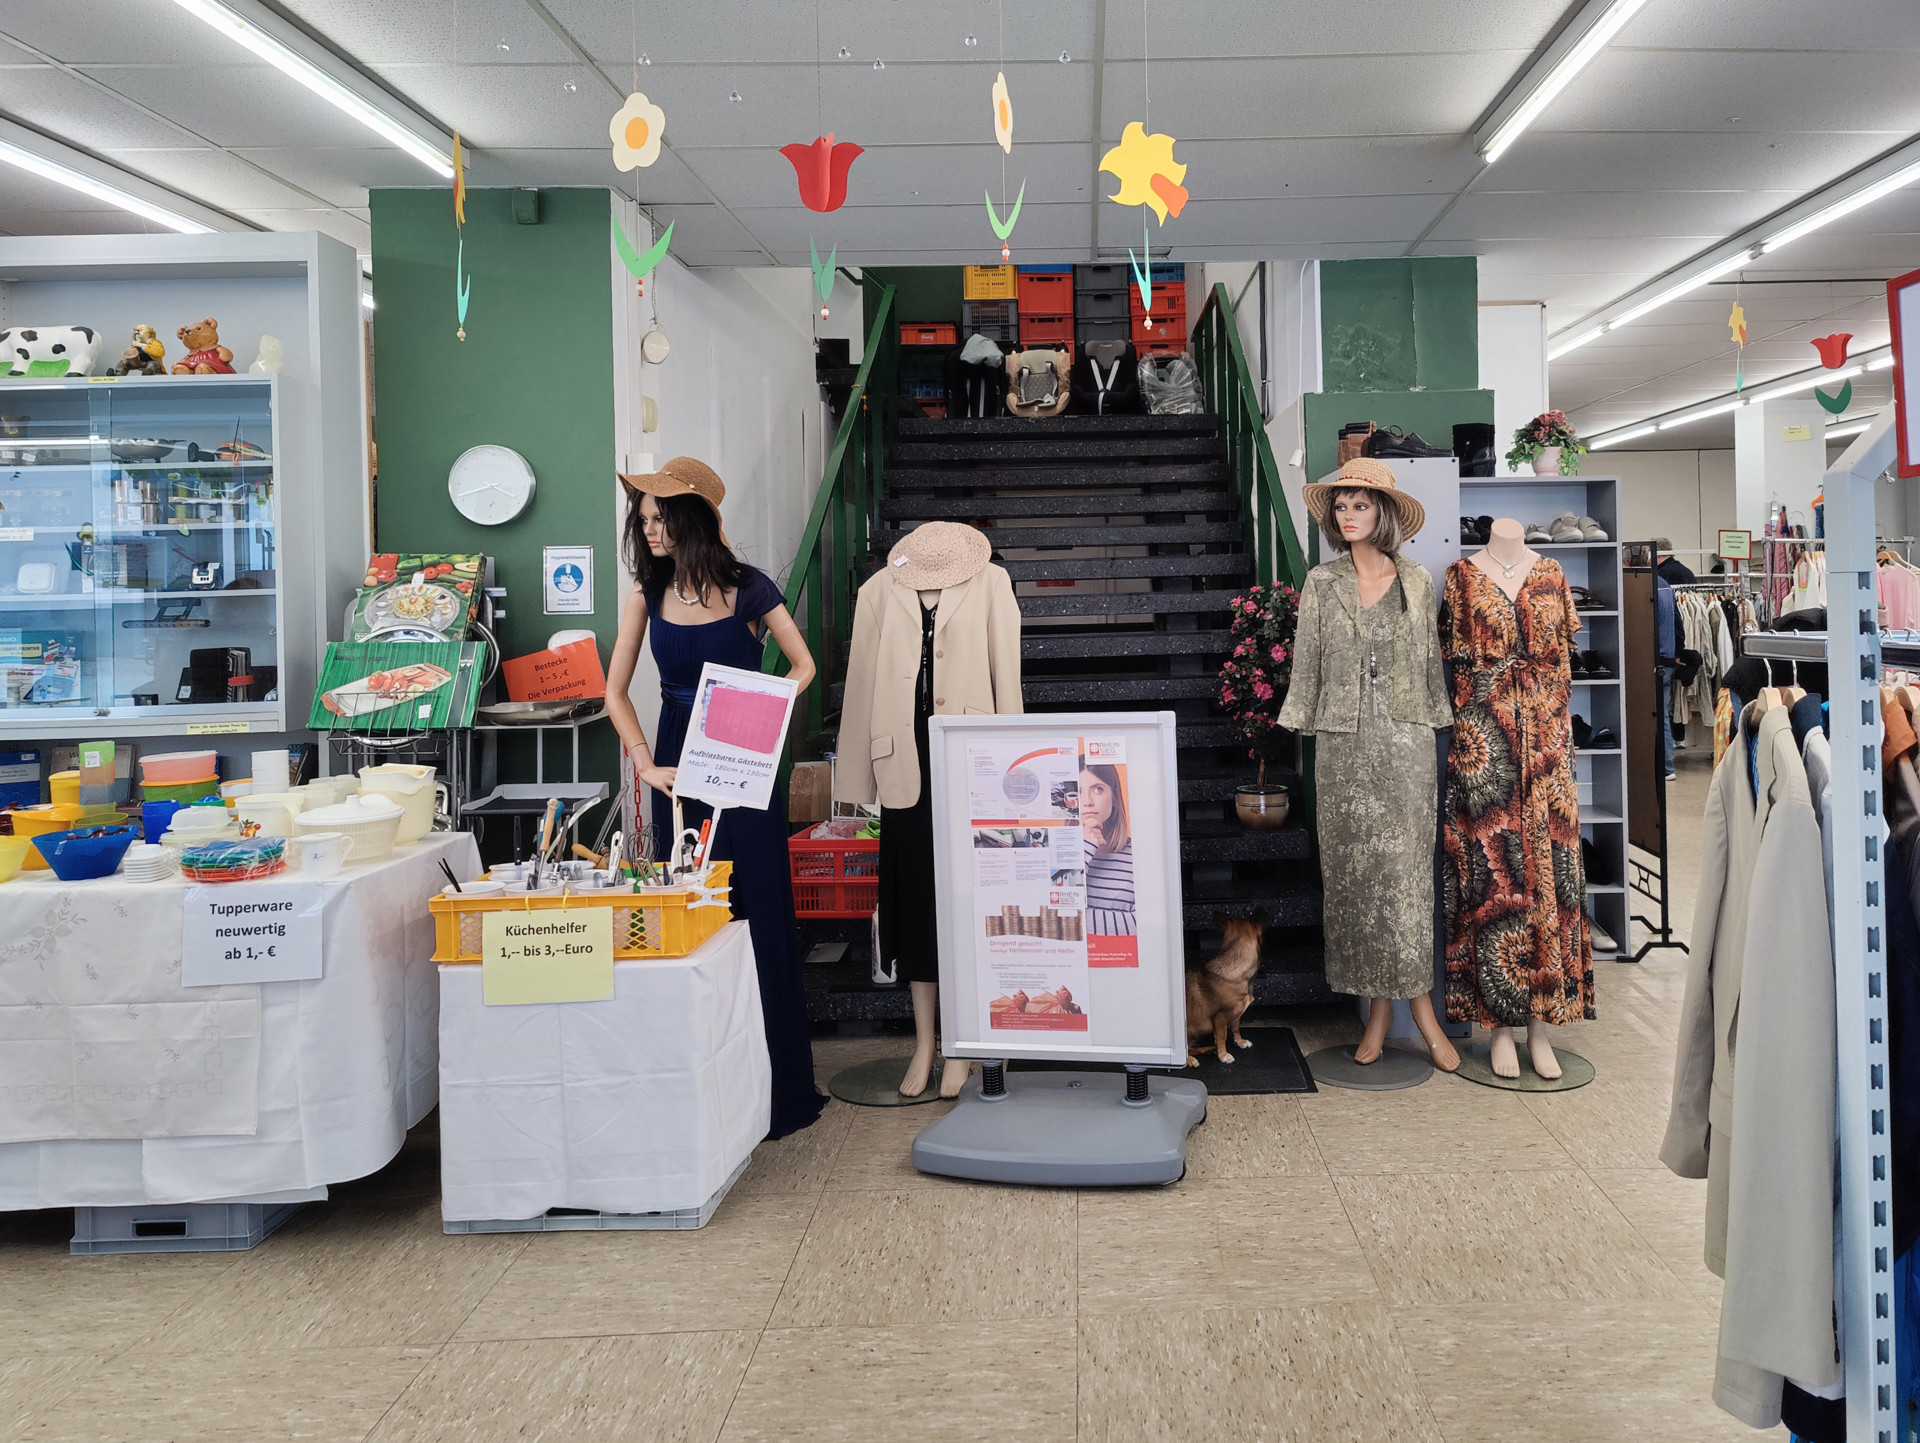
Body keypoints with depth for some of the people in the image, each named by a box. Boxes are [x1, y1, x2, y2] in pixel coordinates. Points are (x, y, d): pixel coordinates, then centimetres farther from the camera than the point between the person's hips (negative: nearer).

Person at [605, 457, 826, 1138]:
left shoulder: (748, 588, -4)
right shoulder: (647, 595, 5)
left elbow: (803, 665, 4)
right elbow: (616, 692, 5)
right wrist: (645, 763, -7)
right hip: (678, 767, 3)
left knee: (757, 913, -1)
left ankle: (779, 1086, 9)